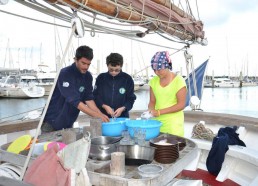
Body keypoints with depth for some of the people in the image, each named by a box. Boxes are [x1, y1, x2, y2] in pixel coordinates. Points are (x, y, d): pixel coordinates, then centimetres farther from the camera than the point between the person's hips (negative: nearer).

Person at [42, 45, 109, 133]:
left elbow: (88, 99, -3)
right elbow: (75, 101, -29)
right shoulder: (65, 74, -22)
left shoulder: (88, 76, -2)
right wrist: (96, 115, -33)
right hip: (52, 121, -6)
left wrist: (100, 114, -18)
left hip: (68, 122, 6)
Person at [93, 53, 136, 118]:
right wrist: (105, 106, -15)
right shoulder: (101, 78, -1)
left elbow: (131, 98, 0)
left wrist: (122, 108, -17)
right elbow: (95, 96, 0)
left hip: (122, 117, 0)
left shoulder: (127, 79, -3)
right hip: (103, 116, 1)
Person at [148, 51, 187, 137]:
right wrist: (151, 110, -11)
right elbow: (152, 101, 10)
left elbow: (181, 105, -11)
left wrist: (160, 111, -17)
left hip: (173, 124, -4)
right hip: (156, 122, 4)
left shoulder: (179, 81, -8)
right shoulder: (154, 81, 5)